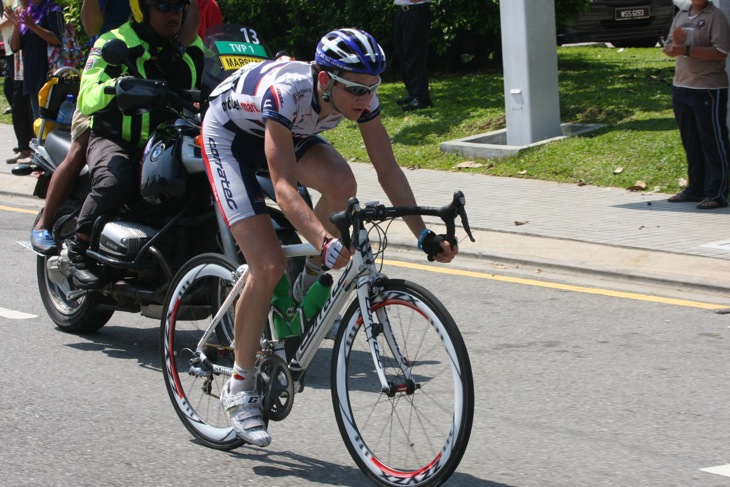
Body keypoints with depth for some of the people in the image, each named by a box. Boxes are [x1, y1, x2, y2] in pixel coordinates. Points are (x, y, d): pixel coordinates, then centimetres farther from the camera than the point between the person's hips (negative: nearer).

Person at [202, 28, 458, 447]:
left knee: (342, 186, -27)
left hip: (290, 133, 6)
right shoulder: (285, 92, -41)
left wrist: (425, 235, -25)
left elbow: (388, 170, -17)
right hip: (229, 135, -5)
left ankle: (311, 285, 1)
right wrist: (326, 242, -59)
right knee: (270, 265, -18)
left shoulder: (360, 95, -24)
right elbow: (284, 186, -46)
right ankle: (240, 388, -2)